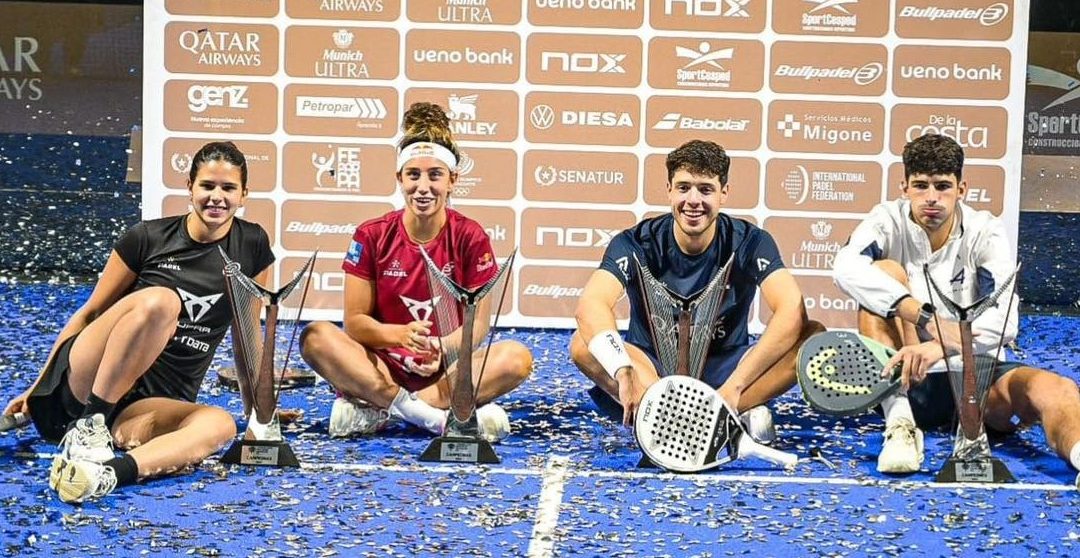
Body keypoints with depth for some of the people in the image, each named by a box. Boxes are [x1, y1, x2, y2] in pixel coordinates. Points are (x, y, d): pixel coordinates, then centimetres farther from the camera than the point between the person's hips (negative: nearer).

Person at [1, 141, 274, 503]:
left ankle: (110, 472, -55)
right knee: (159, 300, -33)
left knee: (219, 425, -35)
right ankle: (87, 429, -30)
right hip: (82, 385, -2)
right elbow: (89, 313, 6)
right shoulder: (147, 237, 0)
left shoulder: (252, 245, 6)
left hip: (159, 403, 2)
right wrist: (36, 388, 8)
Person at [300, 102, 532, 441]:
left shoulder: (471, 238, -2)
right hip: (383, 367, 0)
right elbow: (354, 322, -5)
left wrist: (441, 349, -26)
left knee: (517, 357, -28)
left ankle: (377, 410, -26)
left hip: (448, 370, 0)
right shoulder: (371, 236, -1)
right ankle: (441, 417, -31)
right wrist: (401, 335, -26)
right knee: (316, 337, -26)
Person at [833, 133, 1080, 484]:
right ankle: (900, 424, -31)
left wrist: (938, 348, -40)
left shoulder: (985, 231, -5)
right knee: (885, 273, -22)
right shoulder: (889, 221, -5)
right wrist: (930, 320, -38)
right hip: (907, 379, 0)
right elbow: (846, 268, -29)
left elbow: (1004, 321, -21)